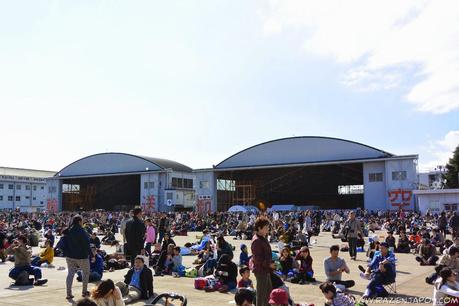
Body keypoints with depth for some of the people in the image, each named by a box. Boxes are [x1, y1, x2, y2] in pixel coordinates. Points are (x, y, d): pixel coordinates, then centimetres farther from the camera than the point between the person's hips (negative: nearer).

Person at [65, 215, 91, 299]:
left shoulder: (68, 231, 3)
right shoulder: (82, 231, -17)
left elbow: (64, 244, 8)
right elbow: (86, 244, -17)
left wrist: (66, 253, 14)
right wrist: (88, 253, -4)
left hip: (70, 256, 5)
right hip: (81, 256, -5)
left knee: (70, 273, 9)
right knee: (86, 272, 13)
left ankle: (69, 293, 3)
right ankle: (84, 292, 17)